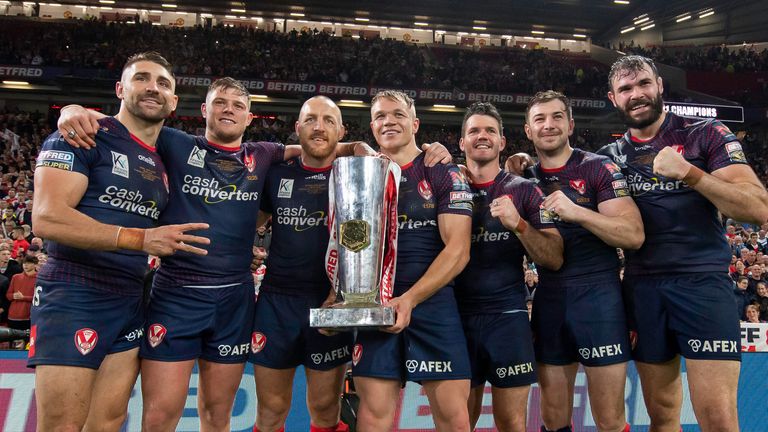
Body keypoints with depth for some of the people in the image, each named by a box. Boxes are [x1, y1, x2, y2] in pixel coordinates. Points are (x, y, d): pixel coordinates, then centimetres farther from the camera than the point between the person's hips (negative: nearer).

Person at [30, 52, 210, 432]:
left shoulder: (164, 164, 14)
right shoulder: (85, 135, -6)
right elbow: (47, 217, -18)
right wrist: (140, 238, -25)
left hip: (131, 302, 6)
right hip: (73, 298, -6)